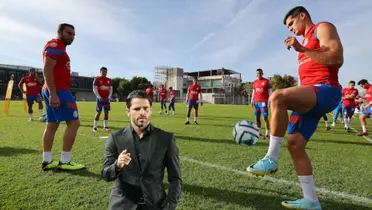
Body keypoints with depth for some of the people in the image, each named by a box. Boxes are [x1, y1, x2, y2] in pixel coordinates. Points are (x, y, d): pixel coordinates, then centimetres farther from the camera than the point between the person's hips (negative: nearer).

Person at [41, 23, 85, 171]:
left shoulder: (59, 48, 23)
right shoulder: (55, 45, -7)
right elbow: (47, 69, -19)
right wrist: (53, 94, -27)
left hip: (54, 91, 11)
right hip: (58, 90, -11)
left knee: (52, 125, 10)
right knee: (74, 122, -9)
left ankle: (46, 161, 15)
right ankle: (65, 162, -6)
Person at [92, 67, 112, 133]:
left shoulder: (109, 80, 11)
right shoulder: (97, 79, -2)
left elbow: (111, 89, 11)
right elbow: (95, 89, -5)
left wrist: (108, 97, -2)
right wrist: (99, 97, -13)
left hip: (107, 99, 4)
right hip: (100, 99, -4)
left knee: (106, 112, 5)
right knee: (98, 112, -3)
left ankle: (105, 126, 15)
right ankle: (94, 127, 6)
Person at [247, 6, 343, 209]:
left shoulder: (323, 28, 4)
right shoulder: (306, 41, 29)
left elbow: (337, 59, -14)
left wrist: (301, 49, -17)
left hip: (326, 91, -9)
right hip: (311, 95, 9)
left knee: (277, 97, -35)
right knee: (294, 143, 0)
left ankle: (271, 159, -26)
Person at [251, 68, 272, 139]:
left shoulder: (267, 81, -2)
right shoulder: (255, 82, 14)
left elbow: (270, 92, -3)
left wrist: (269, 101, -11)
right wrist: (252, 100, 12)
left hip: (264, 102, -6)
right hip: (256, 102, 6)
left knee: (265, 118, -10)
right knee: (257, 117, 9)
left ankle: (267, 134, -7)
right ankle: (259, 132, 19)